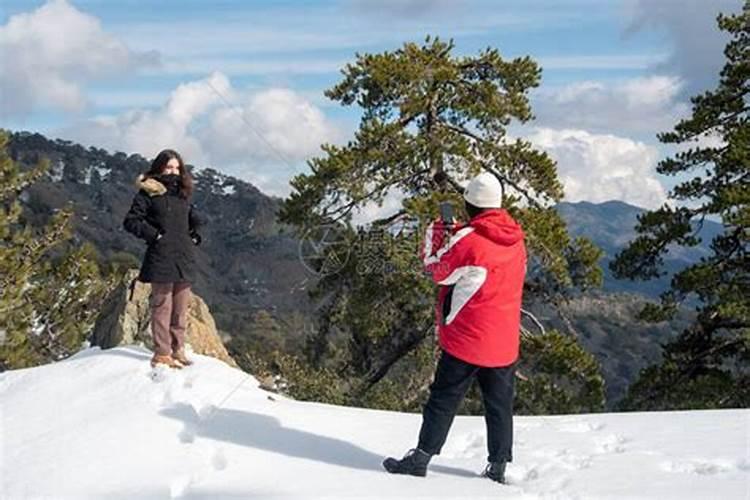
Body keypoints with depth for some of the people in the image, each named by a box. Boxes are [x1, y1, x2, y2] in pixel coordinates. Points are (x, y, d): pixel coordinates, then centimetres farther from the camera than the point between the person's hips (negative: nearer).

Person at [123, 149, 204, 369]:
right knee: (162, 306, -4)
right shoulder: (148, 193, -3)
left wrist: (194, 236, 14)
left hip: (184, 259, 7)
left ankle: (178, 349, 18)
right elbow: (131, 221, -7)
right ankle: (162, 353, 2)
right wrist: (154, 235, -13)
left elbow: (195, 219, 30)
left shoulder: (183, 194, 15)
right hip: (161, 258, -6)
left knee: (181, 307, 10)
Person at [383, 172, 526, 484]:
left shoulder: (468, 239, -16)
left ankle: (420, 458, 8)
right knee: (500, 405, 12)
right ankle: (498, 467, 18)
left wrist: (435, 234, 12)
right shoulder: (516, 241, 4)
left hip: (467, 339, -5)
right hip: (505, 343, 5)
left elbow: (436, 270, -3)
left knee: (444, 399, 4)